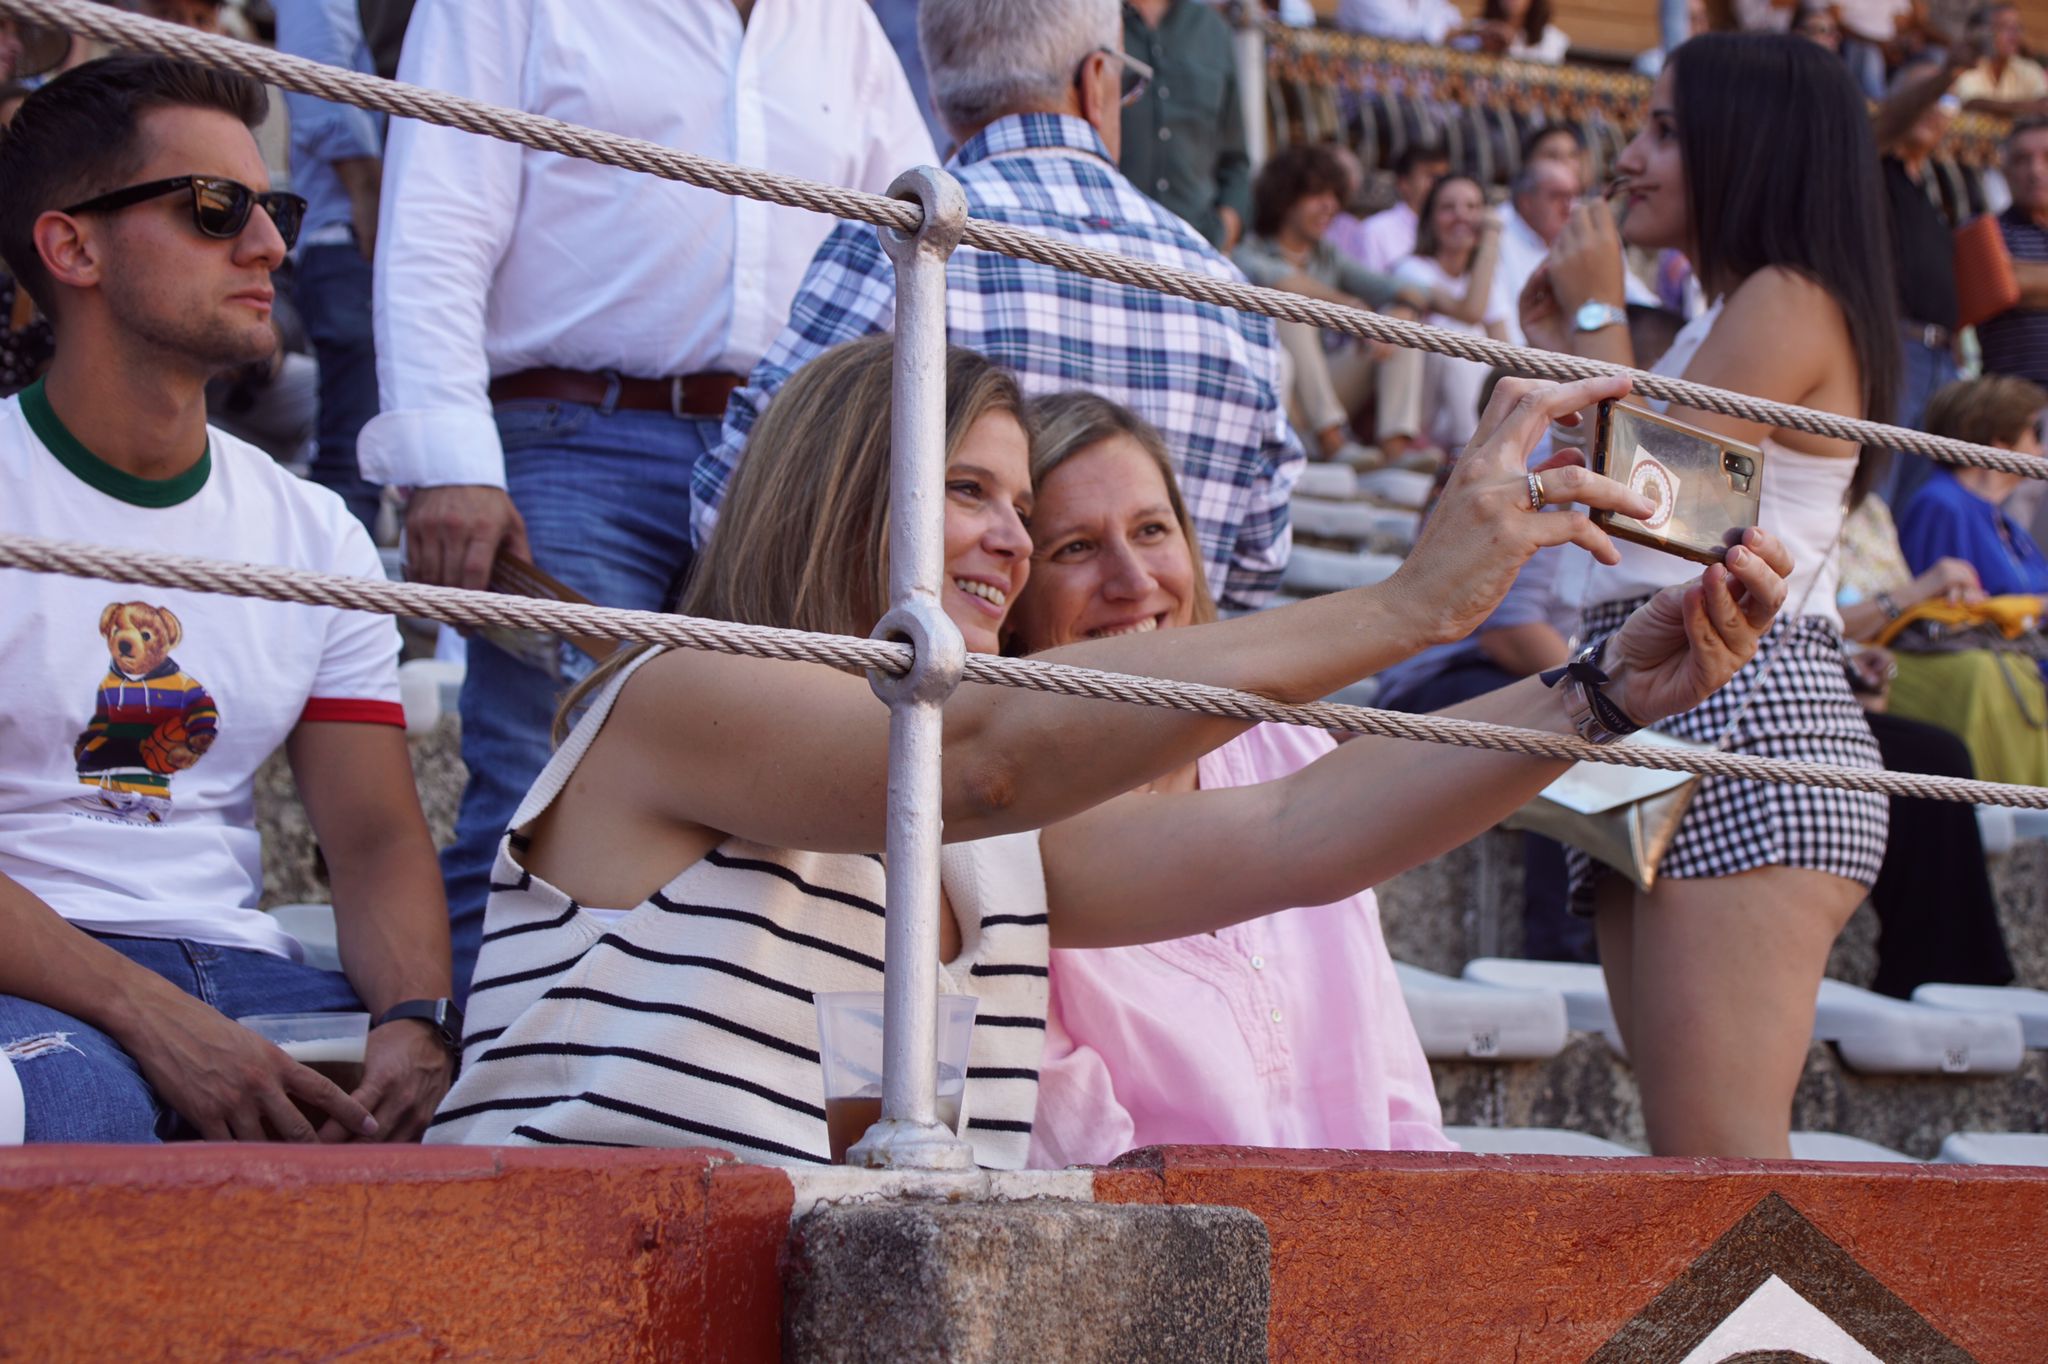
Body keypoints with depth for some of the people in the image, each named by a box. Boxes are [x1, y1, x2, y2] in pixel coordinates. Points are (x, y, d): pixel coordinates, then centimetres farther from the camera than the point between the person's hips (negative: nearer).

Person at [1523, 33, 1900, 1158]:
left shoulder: (1788, 302, -3)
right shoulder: (1719, 325, 27)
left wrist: (1599, 317, 2)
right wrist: (1560, 346, 24)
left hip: (1742, 719, -10)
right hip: (1659, 735, 10)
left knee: (1720, 1154, -19)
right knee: (1686, 1153, 3)